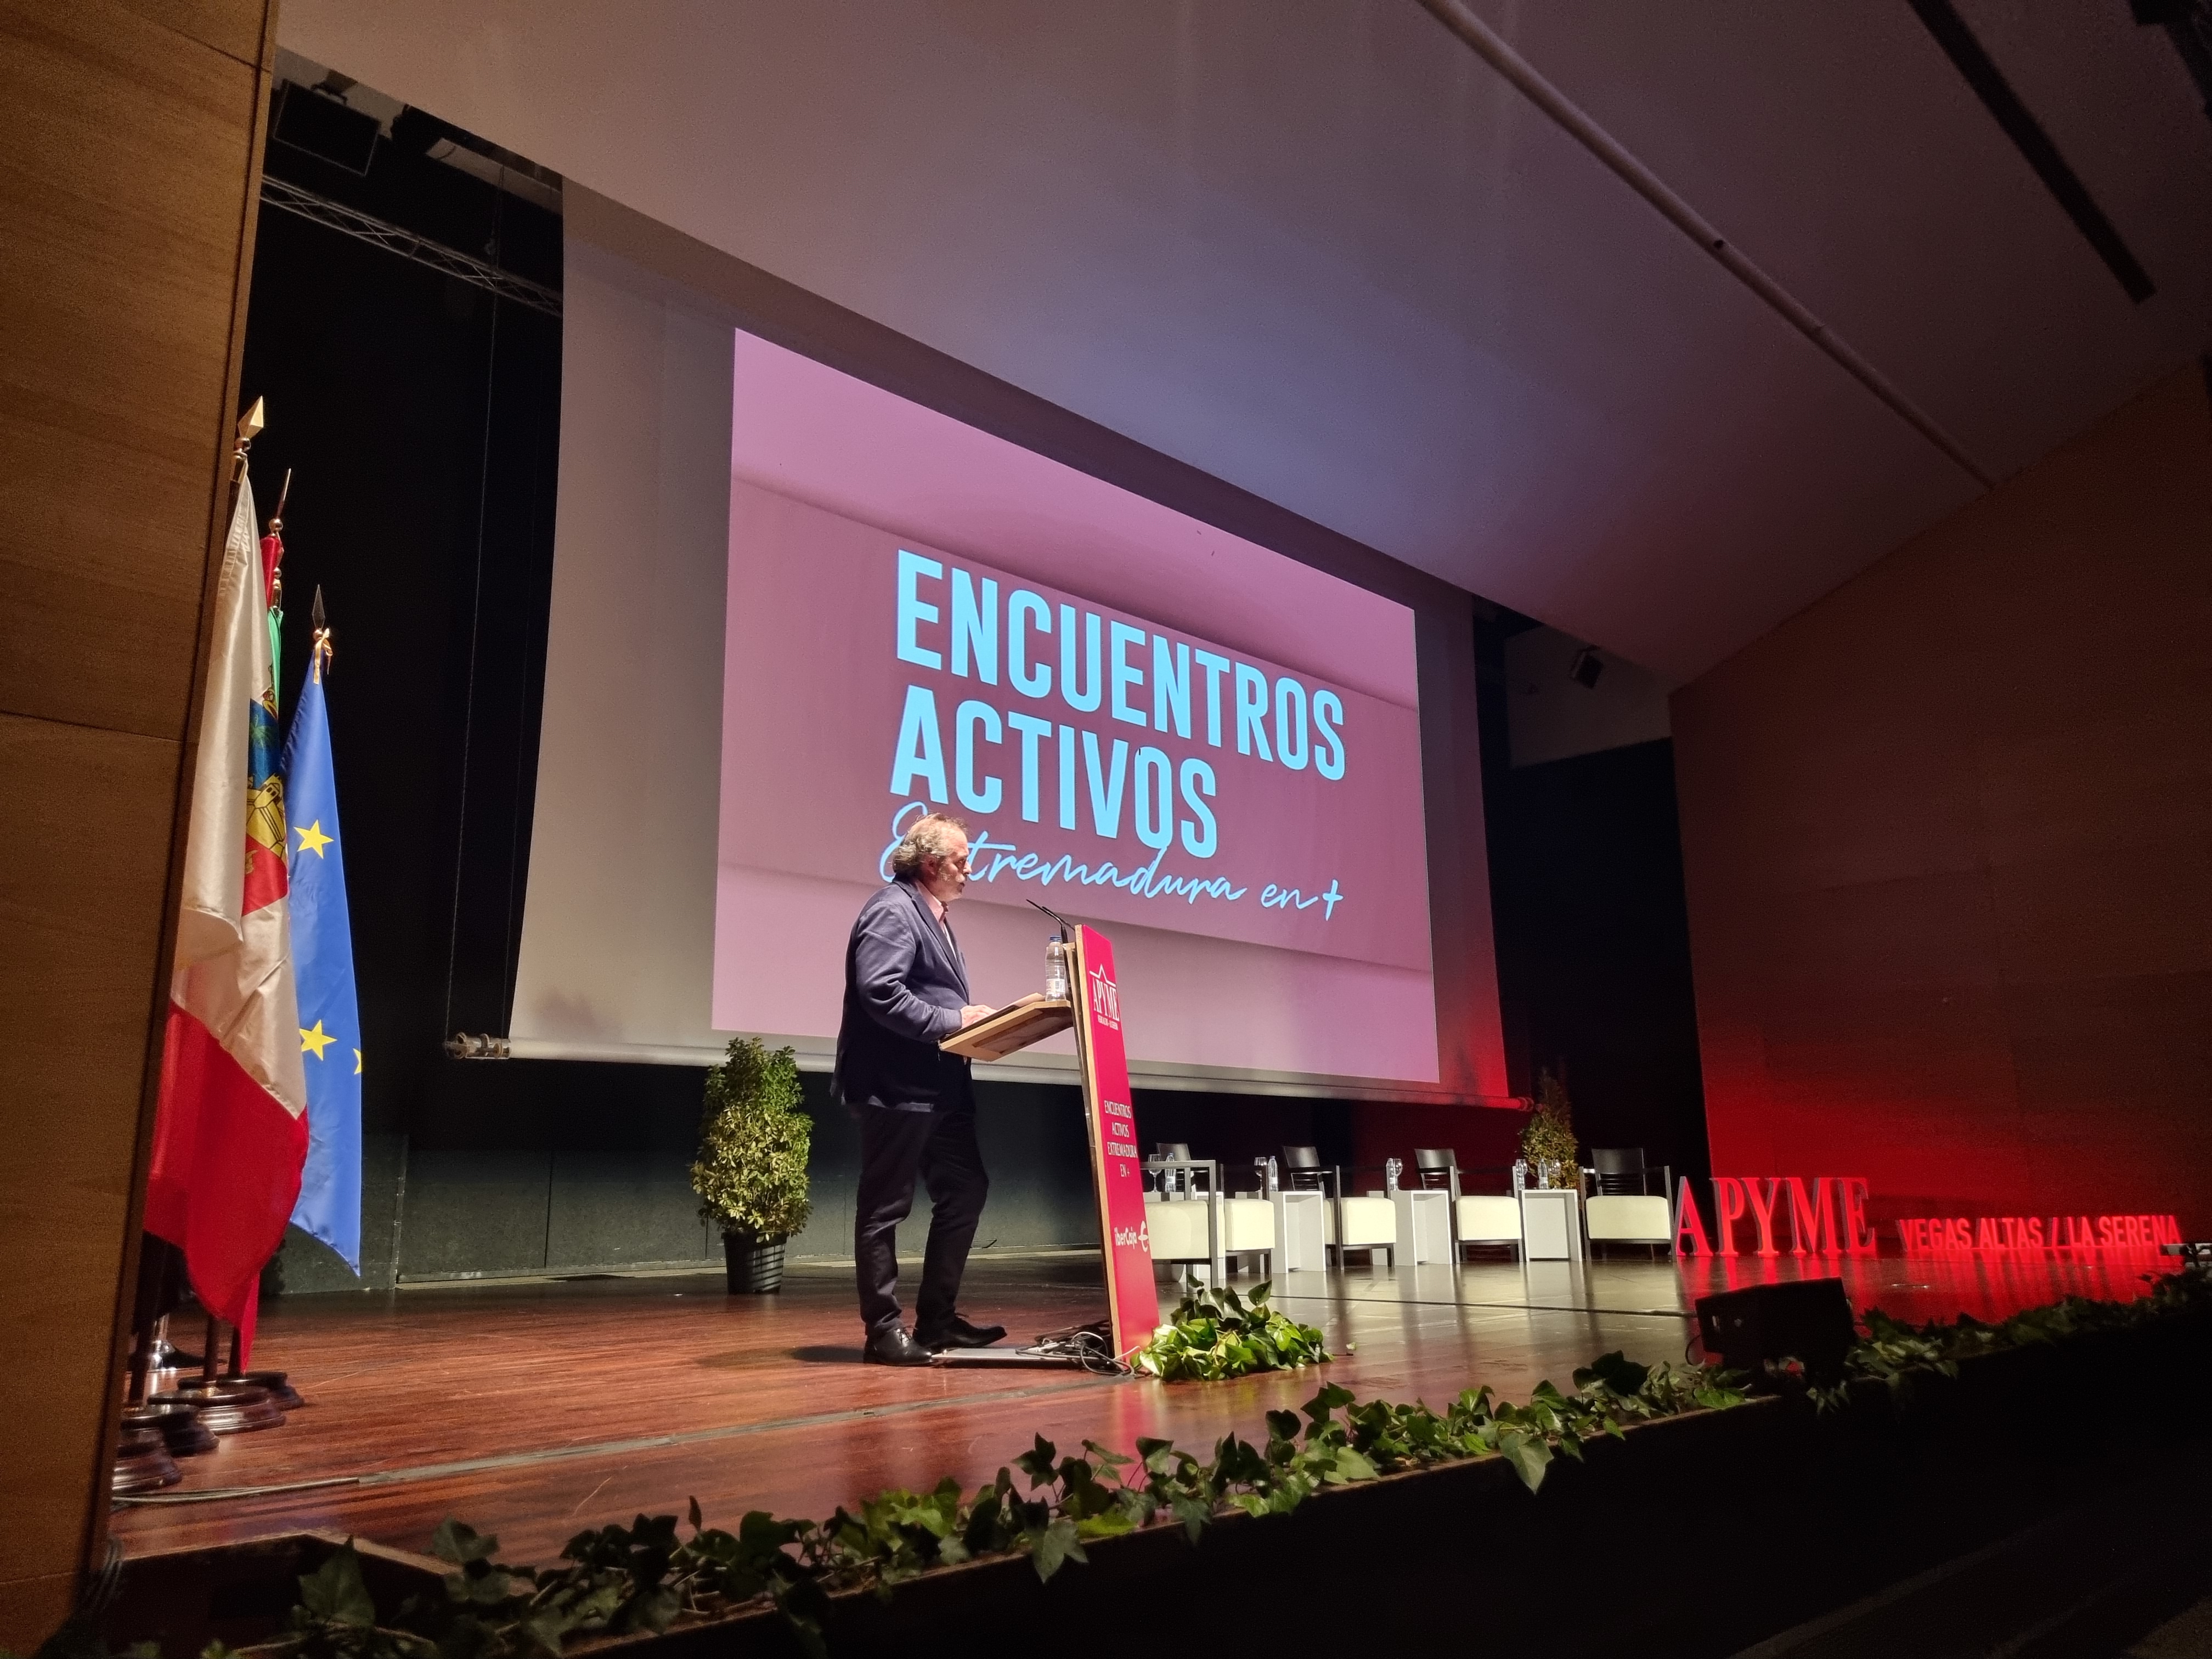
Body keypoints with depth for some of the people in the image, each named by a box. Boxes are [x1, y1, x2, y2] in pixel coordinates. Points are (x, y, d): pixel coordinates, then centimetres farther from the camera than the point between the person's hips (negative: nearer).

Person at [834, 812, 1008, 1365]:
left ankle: (937, 1320, 21)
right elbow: (880, 992, -24)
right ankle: (884, 1329, 9)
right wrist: (951, 1019, -20)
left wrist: (971, 1020, 7)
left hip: (940, 1086, 11)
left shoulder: (934, 916, 19)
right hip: (897, 1086, -11)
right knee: (886, 1208, 0)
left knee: (965, 1191, 13)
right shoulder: (893, 910, -13)